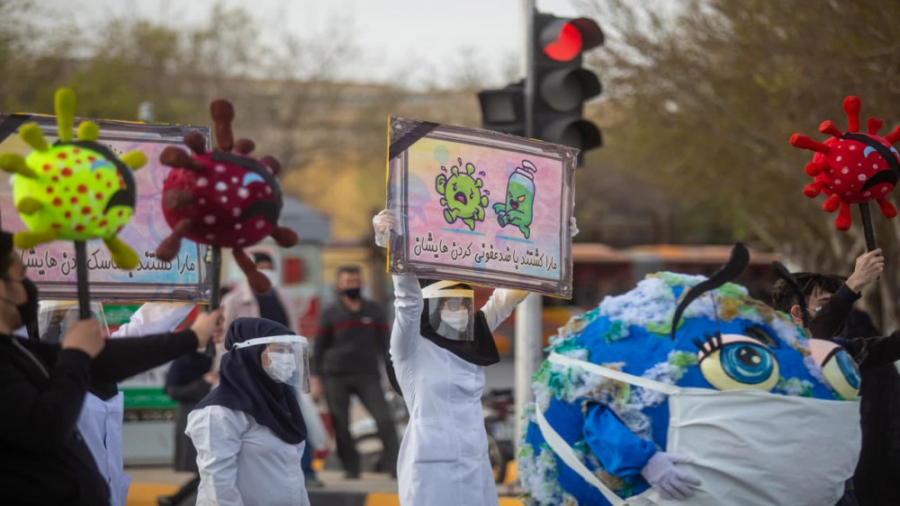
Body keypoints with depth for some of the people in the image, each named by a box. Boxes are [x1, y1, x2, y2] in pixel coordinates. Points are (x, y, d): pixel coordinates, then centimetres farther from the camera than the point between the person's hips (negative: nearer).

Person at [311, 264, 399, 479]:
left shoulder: (375, 311, 10)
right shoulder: (330, 314, 5)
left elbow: (384, 344, 13)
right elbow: (319, 348, 8)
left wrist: (392, 373, 5)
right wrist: (316, 379, 2)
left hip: (368, 376, 1)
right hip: (336, 377, -1)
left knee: (385, 419, -12)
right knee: (341, 425, -1)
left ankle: (394, 465, -11)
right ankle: (350, 468, 10)